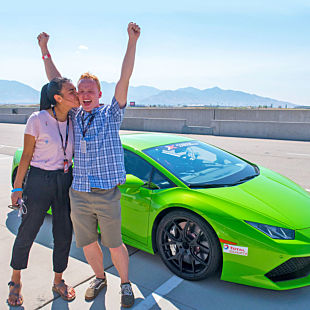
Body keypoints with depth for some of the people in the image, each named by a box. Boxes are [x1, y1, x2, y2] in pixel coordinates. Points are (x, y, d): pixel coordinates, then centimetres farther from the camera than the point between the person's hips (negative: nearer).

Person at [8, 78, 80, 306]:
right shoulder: (37, 120, -14)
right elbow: (26, 156, -7)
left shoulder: (73, 120, 1)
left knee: (64, 234, 11)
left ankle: (58, 281, 33)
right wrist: (17, 188, -4)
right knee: (27, 234, 10)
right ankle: (15, 282, 36)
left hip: (65, 180, 4)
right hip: (39, 181, -4)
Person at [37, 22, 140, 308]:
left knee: (114, 244, 7)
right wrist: (45, 51, 12)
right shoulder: (73, 118, 9)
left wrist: (132, 42, -16)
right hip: (78, 194, 4)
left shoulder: (111, 115, -2)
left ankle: (126, 284, 31)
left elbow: (125, 79, -11)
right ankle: (99, 279, 41)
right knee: (87, 243, 16)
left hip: (107, 195, -4)